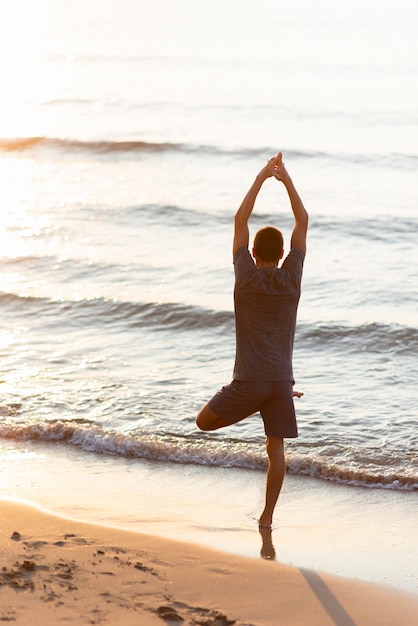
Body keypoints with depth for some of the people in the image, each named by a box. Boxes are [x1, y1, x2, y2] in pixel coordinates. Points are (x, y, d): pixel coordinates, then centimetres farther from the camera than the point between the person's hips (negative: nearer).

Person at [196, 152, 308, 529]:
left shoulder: (247, 278, -4)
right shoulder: (290, 278, 1)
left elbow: (240, 221, 3)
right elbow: (303, 222, 8)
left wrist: (261, 178, 6)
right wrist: (285, 179, 7)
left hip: (250, 380, -3)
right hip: (282, 378, 3)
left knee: (205, 421, 13)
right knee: (276, 448, 5)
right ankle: (267, 516, 3)